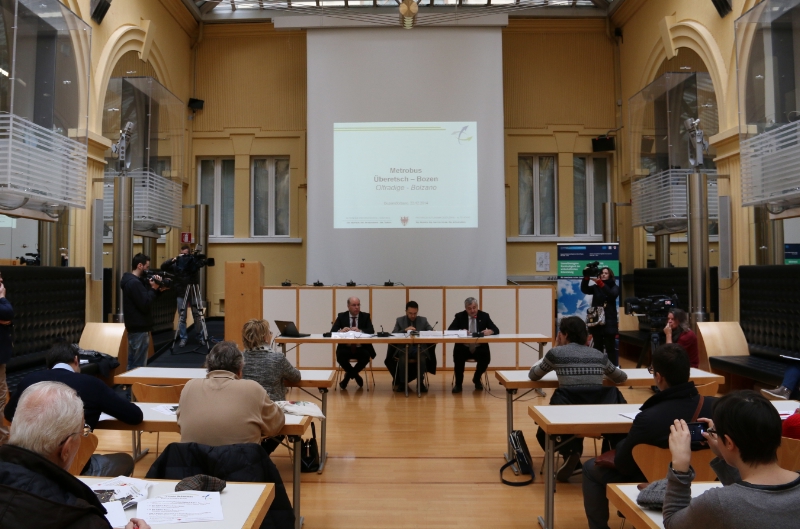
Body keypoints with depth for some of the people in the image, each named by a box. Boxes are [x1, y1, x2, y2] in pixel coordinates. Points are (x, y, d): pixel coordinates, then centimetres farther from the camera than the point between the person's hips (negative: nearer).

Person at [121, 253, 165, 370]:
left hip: (134, 326, 10)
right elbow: (145, 305, -22)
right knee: (138, 365, -5)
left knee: (132, 363, 15)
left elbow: (145, 298, 15)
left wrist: (156, 289, 1)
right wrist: (154, 289, -13)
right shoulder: (135, 282, -18)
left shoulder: (131, 280, 13)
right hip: (139, 328, -10)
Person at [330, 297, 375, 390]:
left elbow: (371, 331, -10)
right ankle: (355, 375, -2)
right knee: (340, 355, -31)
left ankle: (349, 375, -5)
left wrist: (359, 330, -29)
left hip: (361, 348, 0)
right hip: (346, 348, 0)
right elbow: (332, 331, -6)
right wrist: (341, 331, -29)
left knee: (366, 355, -32)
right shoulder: (341, 316, 4)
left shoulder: (366, 316, 3)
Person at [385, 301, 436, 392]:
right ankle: (402, 383, -16)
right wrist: (405, 330, -14)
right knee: (402, 358, -34)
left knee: (422, 358, -34)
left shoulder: (423, 320, 12)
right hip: (403, 348, 0)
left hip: (419, 347, 0)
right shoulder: (400, 320, 10)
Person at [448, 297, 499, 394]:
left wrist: (490, 331, -26)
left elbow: (496, 330, -1)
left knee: (486, 358, -28)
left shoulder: (484, 316, 5)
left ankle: (477, 379, 4)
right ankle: (458, 383, -8)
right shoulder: (459, 316, 3)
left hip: (479, 348, 1)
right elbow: (449, 330, -7)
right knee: (458, 357, -31)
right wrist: (460, 331, -27)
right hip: (463, 348, -1)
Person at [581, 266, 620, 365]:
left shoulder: (615, 287, 4)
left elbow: (612, 295, -17)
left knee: (610, 347, -4)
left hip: (609, 322, -2)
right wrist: (586, 277, -22)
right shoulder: (595, 287, 10)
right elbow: (584, 289, -8)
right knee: (598, 347, 6)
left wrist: (601, 283, -28)